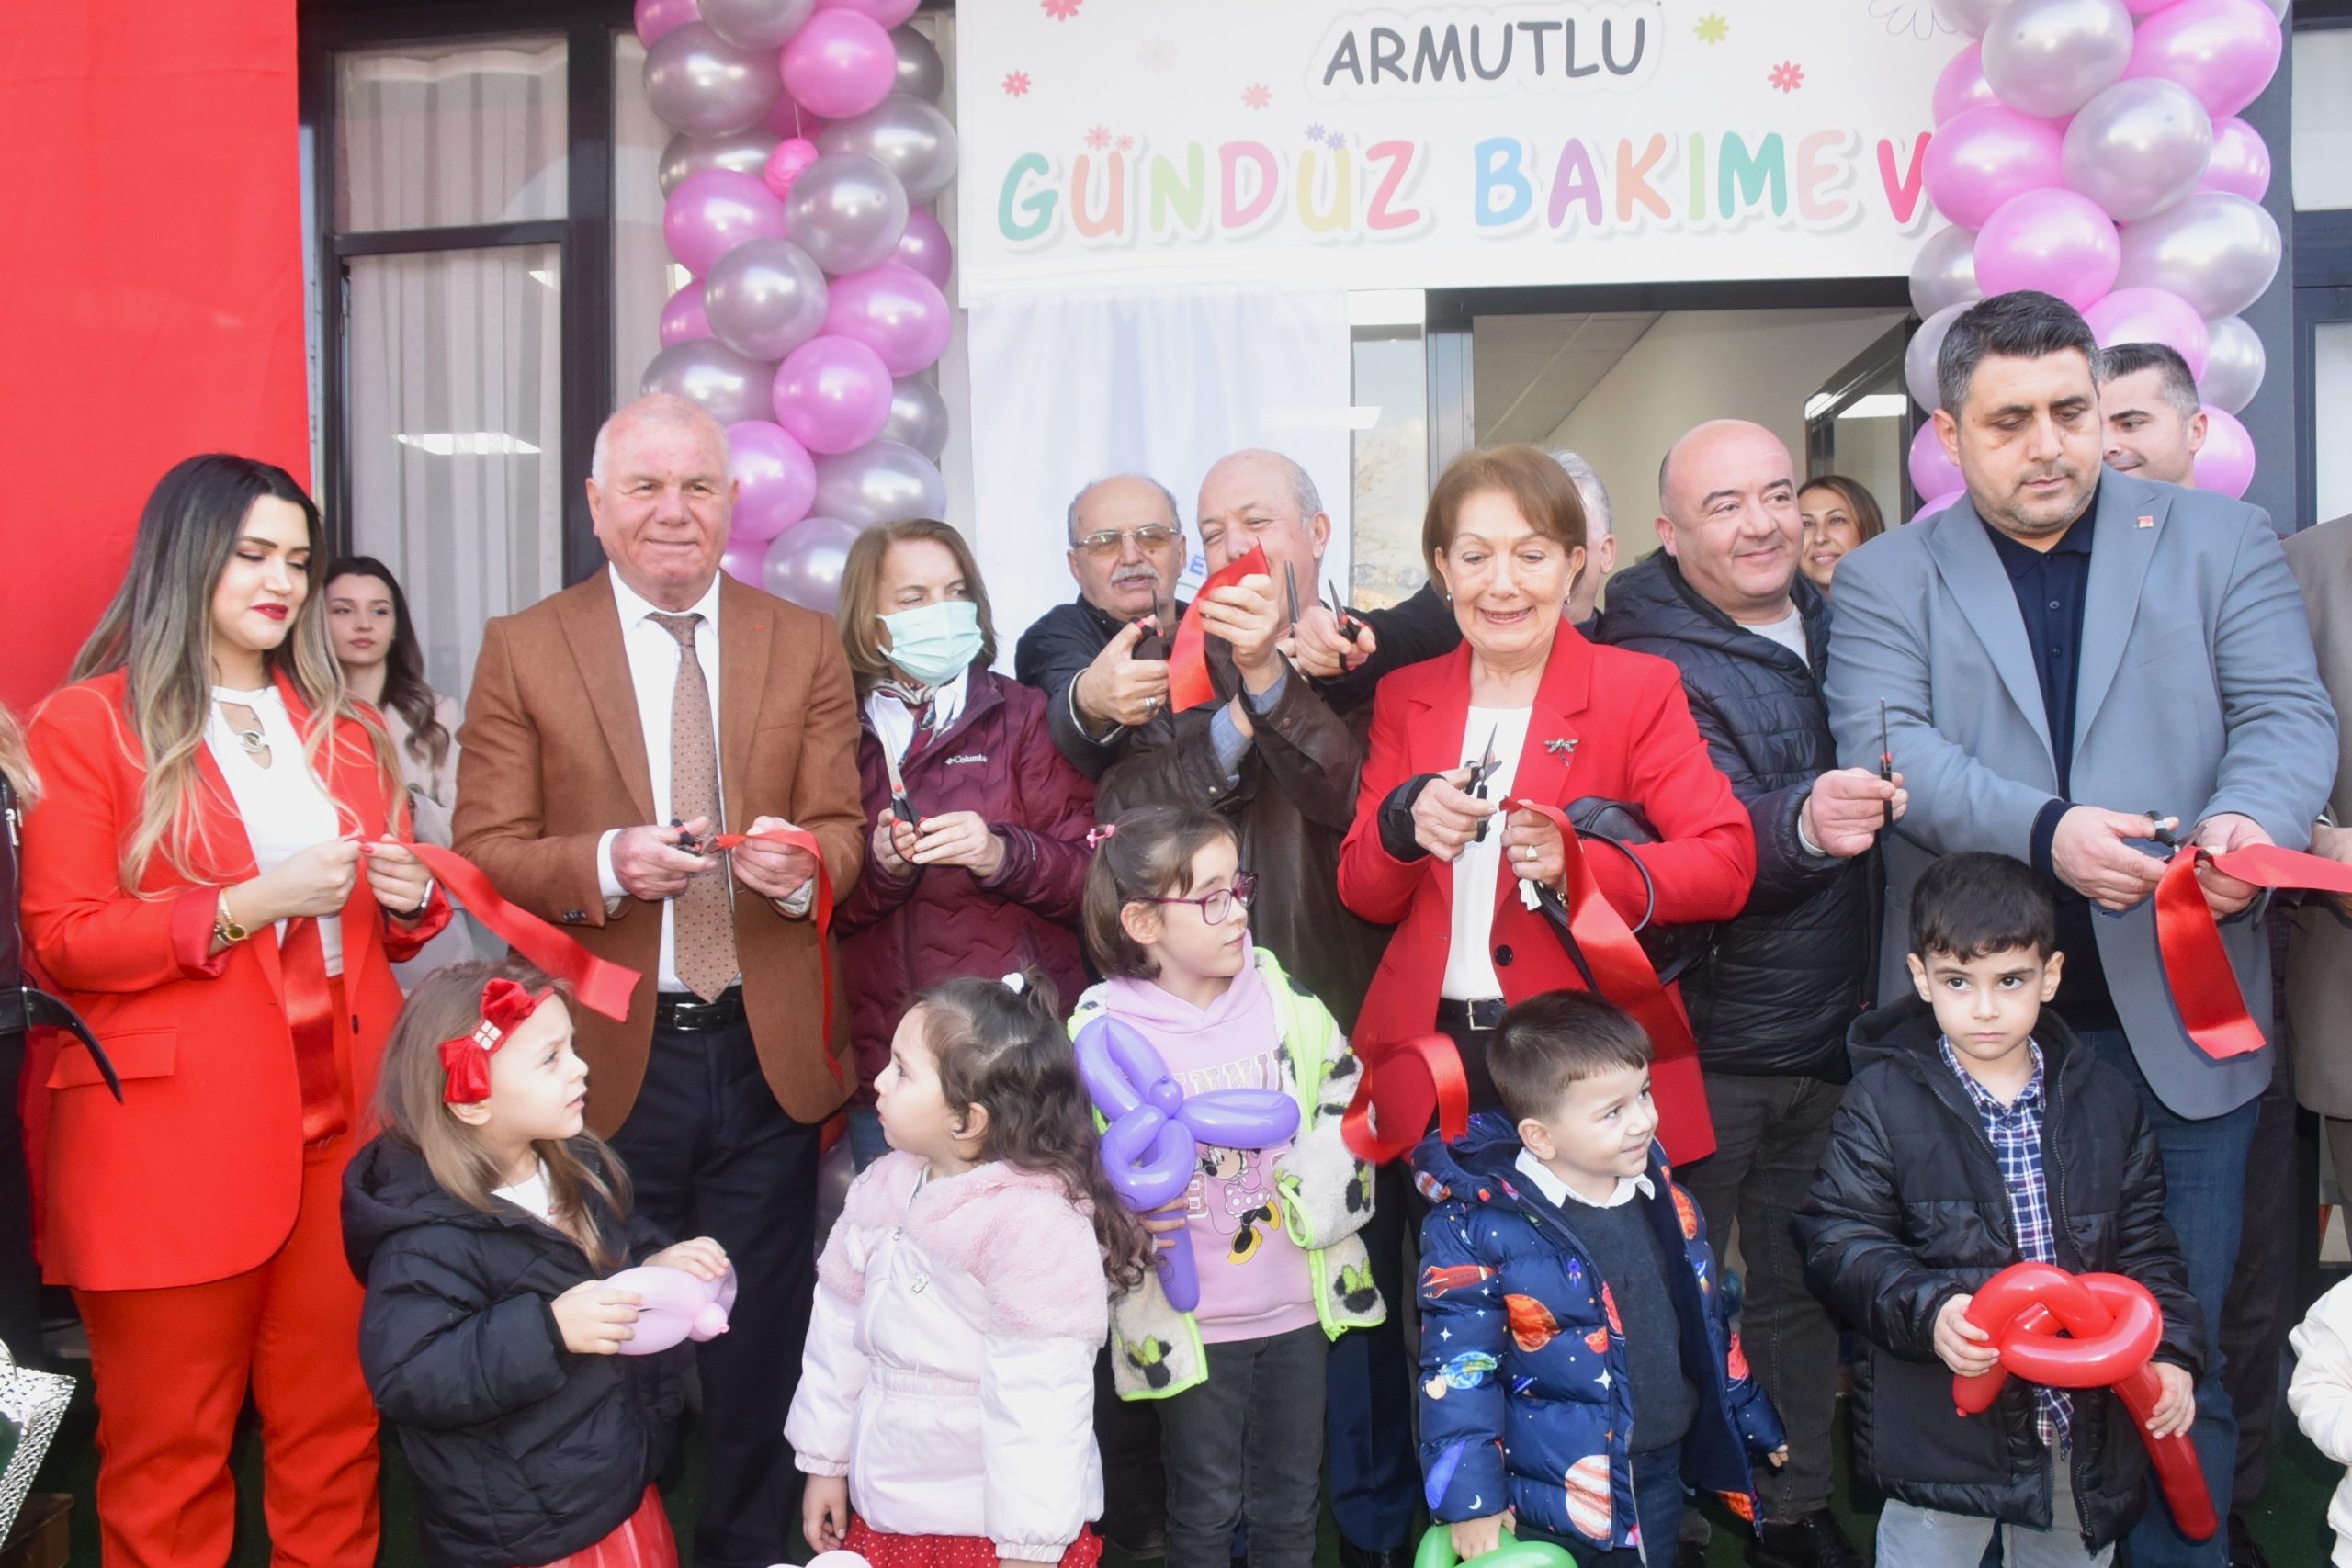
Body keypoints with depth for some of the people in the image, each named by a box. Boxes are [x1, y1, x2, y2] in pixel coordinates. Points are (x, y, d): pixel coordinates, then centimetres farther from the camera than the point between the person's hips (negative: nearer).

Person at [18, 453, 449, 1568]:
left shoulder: (343, 729, 16)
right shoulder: (87, 725, -1)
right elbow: (57, 942, -8)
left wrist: (409, 897, -1)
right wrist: (250, 904, -17)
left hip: (340, 1117, 5)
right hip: (172, 1133, -4)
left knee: (336, 1420, 9)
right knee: (170, 1444, 6)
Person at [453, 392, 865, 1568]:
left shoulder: (807, 646, 5)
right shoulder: (522, 650, 1)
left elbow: (844, 831, 2)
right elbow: (486, 852, -2)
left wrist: (804, 860, -21)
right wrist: (606, 861, -21)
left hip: (769, 1056, 2)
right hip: (605, 1060, -1)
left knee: (762, 1354, 14)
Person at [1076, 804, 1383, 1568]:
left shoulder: (1282, 996, -3)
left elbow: (1345, 1101, 7)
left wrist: (1326, 1193, -7)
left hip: (1297, 1303, 3)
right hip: (1189, 1321, -3)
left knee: (1292, 1502, 18)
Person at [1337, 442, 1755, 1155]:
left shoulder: (1639, 688, -1)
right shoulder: (1404, 697, 9)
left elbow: (1727, 866, -9)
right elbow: (1362, 896, 6)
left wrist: (1579, 863, -25)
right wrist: (1405, 821, -15)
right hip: (1430, 1052, 3)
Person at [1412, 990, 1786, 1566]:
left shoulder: (1663, 1199, -1)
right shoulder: (1479, 1224, -20)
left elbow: (1708, 1319, 13)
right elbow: (1458, 1366, -17)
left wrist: (1753, 1420, 21)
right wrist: (1469, 1498, -18)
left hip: (1662, 1478, 6)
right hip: (1553, 1501, -5)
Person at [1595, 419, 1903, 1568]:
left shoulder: (1830, 625, 5)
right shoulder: (1652, 663, -15)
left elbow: (1902, 771, 19)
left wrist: (1870, 808, -2)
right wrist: (1801, 823, -47)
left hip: (1823, 1028, 6)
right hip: (1702, 1037, -6)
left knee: (1797, 1284, 18)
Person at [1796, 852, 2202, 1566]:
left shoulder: (2105, 1100, 1)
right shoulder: (1883, 1101, -10)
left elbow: (2144, 1241, 7)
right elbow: (1841, 1240, -11)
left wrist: (2170, 1352, -4)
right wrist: (1926, 1311, -25)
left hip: (2088, 1423, 3)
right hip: (1940, 1422, -3)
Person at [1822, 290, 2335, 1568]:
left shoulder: (2219, 540, 9)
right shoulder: (1885, 579, 5)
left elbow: (2288, 711, 0)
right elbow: (1887, 744, -10)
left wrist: (2251, 817, -22)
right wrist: (2043, 829, -26)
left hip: (2177, 1017, 1)